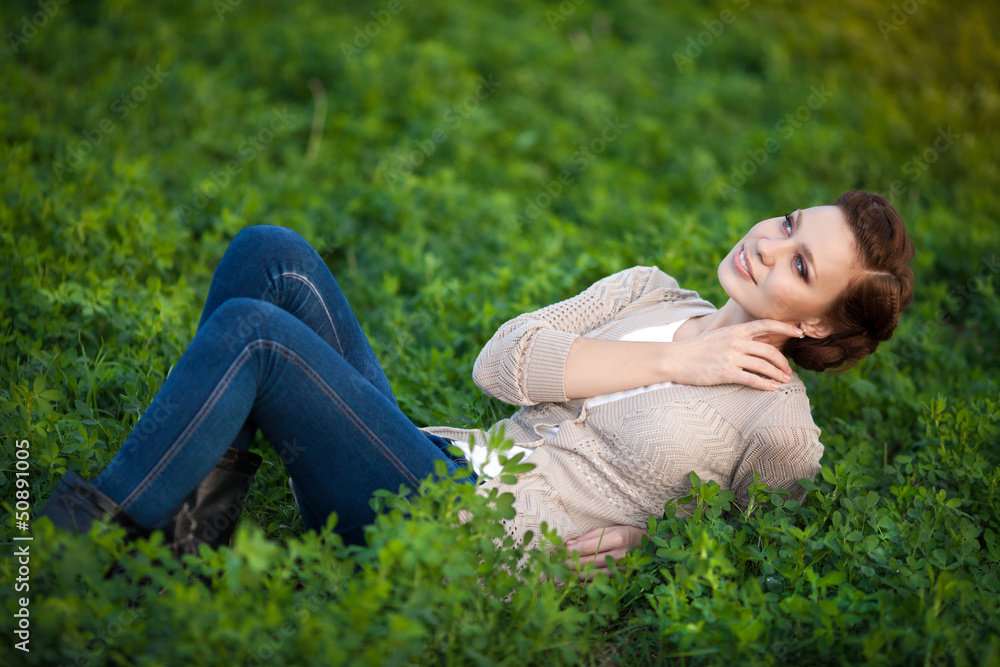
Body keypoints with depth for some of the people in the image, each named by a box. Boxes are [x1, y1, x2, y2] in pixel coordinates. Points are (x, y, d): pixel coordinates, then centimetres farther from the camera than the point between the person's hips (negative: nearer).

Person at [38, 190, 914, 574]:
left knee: (252, 329, -20)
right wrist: (669, 362, -3)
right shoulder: (650, 291, 15)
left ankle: (105, 523, -5)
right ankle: (201, 505, -10)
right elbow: (499, 362, 3)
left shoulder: (780, 425, -1)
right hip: (430, 455, 7)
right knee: (270, 253, -7)